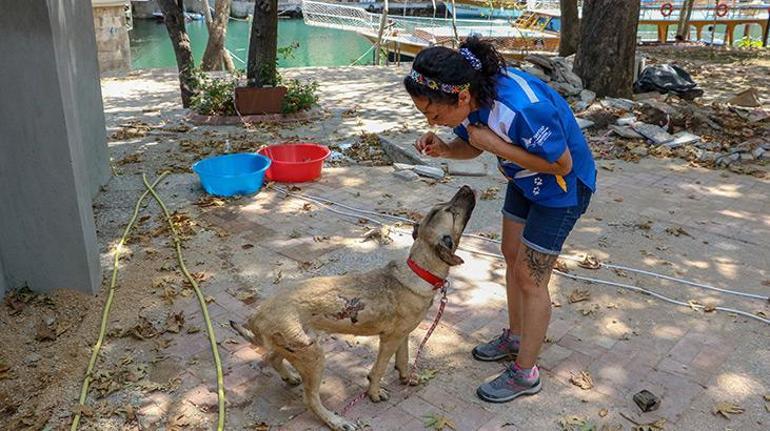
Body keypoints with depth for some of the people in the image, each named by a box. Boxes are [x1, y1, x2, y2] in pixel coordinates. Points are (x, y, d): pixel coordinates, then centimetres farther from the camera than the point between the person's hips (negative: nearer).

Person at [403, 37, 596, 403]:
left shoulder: (523, 108, -40)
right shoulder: (471, 96, -16)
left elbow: (561, 164, -27)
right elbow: (471, 146, 2)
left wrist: (496, 145, -32)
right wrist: (443, 149, -21)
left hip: (562, 186, -8)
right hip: (524, 180, 8)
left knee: (529, 277, -1)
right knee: (512, 256, 18)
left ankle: (525, 374, 18)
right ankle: (515, 337, 40)